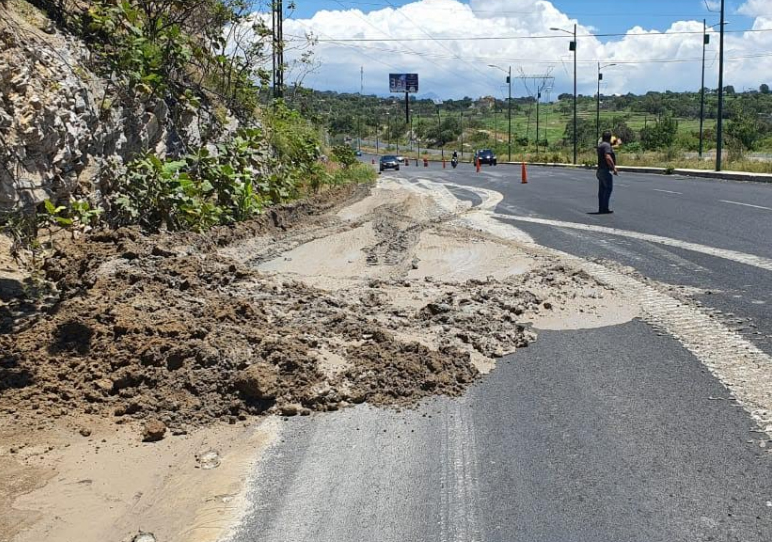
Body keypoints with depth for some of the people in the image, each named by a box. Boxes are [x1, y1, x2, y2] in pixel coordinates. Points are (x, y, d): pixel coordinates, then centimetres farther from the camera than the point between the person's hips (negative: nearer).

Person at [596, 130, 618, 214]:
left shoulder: (600, 145, 16)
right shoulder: (607, 145, -15)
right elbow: (608, 158, -26)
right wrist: (614, 168, -23)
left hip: (600, 170, 10)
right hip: (606, 170, -10)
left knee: (602, 190, 9)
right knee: (608, 188, -8)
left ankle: (601, 208, 10)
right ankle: (605, 208, -11)